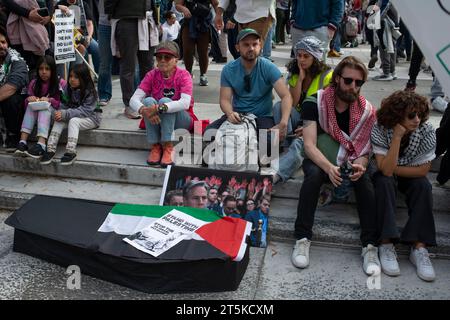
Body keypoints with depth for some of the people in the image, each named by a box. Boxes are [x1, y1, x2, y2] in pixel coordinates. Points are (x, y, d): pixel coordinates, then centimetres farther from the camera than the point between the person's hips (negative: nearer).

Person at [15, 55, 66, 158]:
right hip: (36, 114, 4)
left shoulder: (61, 83, -6)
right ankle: (22, 142, -36)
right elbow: (27, 104, 7)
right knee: (31, 105, -24)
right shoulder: (33, 83, 5)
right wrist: (29, 99, -16)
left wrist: (50, 100, -26)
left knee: (46, 106, -32)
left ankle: (41, 145, -48)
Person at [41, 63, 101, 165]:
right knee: (59, 120, -20)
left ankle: (71, 152, -36)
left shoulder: (89, 92, -17)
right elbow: (64, 104, 3)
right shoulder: (68, 89, 2)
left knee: (73, 120, -33)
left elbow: (85, 111, -26)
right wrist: (59, 112, -22)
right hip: (73, 116, 6)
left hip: (90, 118, -6)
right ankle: (50, 149, -25)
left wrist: (65, 114, -34)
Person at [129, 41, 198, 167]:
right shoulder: (152, 75, -5)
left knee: (165, 101, -30)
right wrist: (144, 111, -40)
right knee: (148, 100, -26)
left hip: (181, 121, -3)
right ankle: (155, 146, -22)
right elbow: (134, 99, -17)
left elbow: (185, 103, -31)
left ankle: (168, 147, -28)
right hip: (156, 121, 3)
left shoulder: (183, 75, -13)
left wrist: (160, 108, -45)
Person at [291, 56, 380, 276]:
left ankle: (370, 246, -26)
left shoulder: (366, 110, -5)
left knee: (364, 179, -30)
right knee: (314, 174, -35)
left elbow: (367, 150, -4)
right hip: (319, 160, -2)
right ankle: (302, 239, -30)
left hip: (350, 162, 2)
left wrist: (359, 165, -29)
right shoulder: (315, 103, -13)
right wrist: (329, 168, -38)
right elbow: (309, 145, -20)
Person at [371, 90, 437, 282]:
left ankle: (419, 247, -26)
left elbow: (422, 170, -18)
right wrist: (397, 136, -40)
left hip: (410, 177, 2)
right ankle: (386, 244, -32)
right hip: (384, 177, -2)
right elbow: (385, 170, -35)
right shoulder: (380, 130, -27)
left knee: (423, 186, -27)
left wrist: (393, 169, -20)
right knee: (384, 183, -33)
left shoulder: (426, 131, -22)